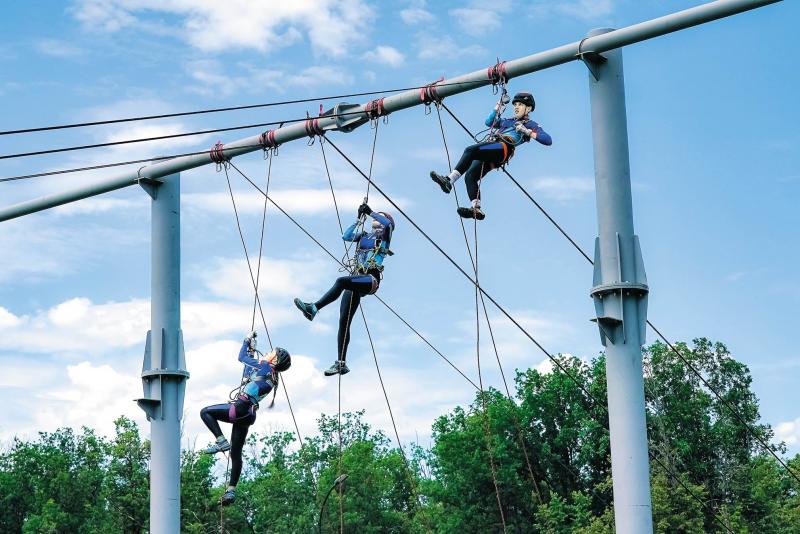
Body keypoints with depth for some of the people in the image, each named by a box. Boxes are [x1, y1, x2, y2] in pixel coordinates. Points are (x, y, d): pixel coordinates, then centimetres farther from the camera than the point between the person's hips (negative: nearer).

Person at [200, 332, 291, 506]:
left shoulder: (264, 366, -4)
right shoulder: (272, 377, 19)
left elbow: (242, 357, 8)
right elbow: (251, 367, 35)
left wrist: (247, 341, 23)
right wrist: (252, 350, 41)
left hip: (240, 408, -9)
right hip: (248, 416, 9)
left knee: (205, 412, 1)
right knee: (236, 453, 10)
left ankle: (221, 441, -10)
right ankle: (231, 490, 7)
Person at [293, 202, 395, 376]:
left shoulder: (383, 236, 8)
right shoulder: (364, 236, 27)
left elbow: (388, 223, -11)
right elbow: (346, 236, 22)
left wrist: (370, 211, -2)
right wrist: (359, 218, 22)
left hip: (370, 280, -7)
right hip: (357, 281, 7)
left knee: (341, 281, -36)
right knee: (344, 321, -2)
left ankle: (313, 308, -41)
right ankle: (341, 363, -3)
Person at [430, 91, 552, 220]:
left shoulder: (530, 125, 18)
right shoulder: (509, 121, 38)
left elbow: (548, 140, 4)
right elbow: (489, 122, 50)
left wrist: (528, 132, -5)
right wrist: (500, 105, 44)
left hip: (503, 148, -8)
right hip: (490, 156, 8)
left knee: (470, 150, -31)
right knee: (470, 176, -19)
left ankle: (449, 180, -44)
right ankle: (476, 209, -31)